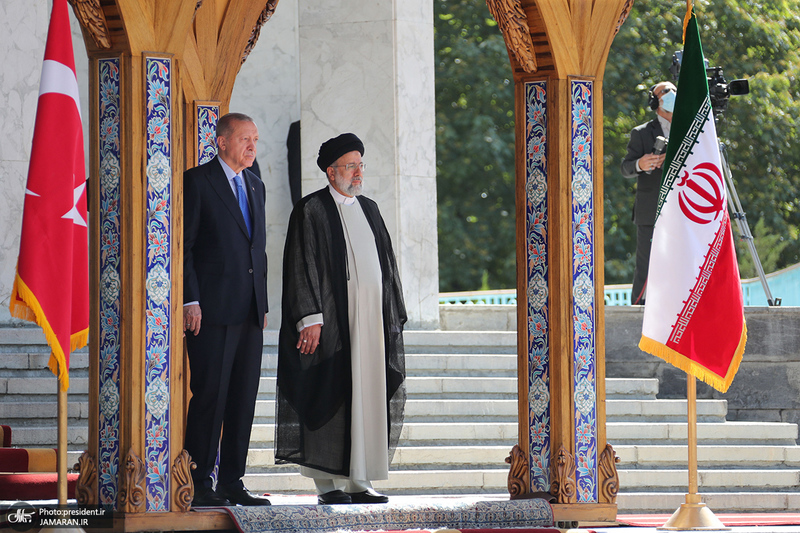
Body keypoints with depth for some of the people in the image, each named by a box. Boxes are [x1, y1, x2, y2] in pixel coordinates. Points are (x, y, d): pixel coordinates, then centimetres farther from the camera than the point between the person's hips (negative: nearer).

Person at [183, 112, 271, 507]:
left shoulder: (256, 187, 18)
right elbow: (183, 246, -8)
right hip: (212, 310, -7)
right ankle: (199, 485, -3)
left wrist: (263, 305, 16)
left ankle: (232, 482, 11)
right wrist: (190, 302, -15)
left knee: (244, 398, 6)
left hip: (250, 312, 7)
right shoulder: (197, 182, -4)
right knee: (210, 396, -7)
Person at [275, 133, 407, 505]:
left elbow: (386, 263, 20)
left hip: (371, 318, 6)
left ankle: (357, 480, 8)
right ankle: (327, 484, -3)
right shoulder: (311, 210, -2)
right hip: (333, 320, -6)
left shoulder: (369, 209, 17)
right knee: (330, 397, -6)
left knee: (367, 397, 4)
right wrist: (310, 318, -17)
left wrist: (393, 317, 14)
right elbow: (303, 267, -8)